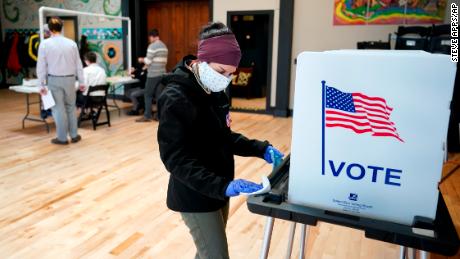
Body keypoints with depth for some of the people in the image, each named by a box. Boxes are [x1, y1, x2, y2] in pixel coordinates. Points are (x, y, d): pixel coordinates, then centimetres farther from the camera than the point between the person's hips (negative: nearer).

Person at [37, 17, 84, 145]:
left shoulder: (45, 44, -7)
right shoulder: (71, 43, -1)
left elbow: (41, 66, -6)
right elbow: (78, 64, 3)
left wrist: (42, 84, 0)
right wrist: (81, 81, 10)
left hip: (54, 80, -2)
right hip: (69, 79, 2)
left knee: (58, 108, 4)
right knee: (70, 107, 14)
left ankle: (62, 138, 10)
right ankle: (74, 135, 17)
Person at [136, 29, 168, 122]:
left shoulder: (152, 46, -11)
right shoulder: (164, 46, 14)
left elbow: (148, 61, -13)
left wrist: (142, 60, 8)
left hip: (153, 75, -7)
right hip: (162, 74, 8)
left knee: (147, 94, 0)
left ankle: (147, 116, 1)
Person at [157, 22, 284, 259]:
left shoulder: (215, 92, 4)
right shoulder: (175, 99, -21)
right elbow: (176, 159, -25)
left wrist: (260, 148, -2)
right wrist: (223, 186, -34)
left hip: (217, 192, 8)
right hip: (195, 197, -8)